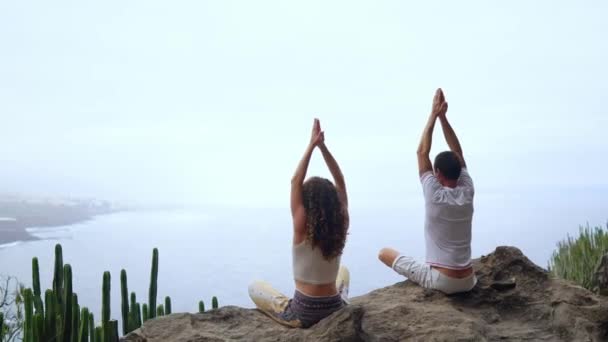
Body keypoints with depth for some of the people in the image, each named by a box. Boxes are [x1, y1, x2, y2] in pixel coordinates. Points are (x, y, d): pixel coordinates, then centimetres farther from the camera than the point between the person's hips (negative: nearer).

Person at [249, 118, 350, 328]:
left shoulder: (302, 229, -20)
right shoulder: (340, 227, -10)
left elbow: (295, 182, -15)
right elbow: (340, 182, -4)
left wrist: (312, 146, -13)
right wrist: (323, 147, -9)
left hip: (303, 314, -3)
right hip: (335, 310, 4)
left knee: (255, 287, 22)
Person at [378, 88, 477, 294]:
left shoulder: (435, 196, -17)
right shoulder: (467, 193, -4)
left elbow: (422, 152, -9)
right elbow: (458, 153, 4)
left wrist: (434, 115, -5)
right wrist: (443, 117, 2)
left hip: (441, 281, -6)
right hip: (468, 282, 6)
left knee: (385, 253, 7)